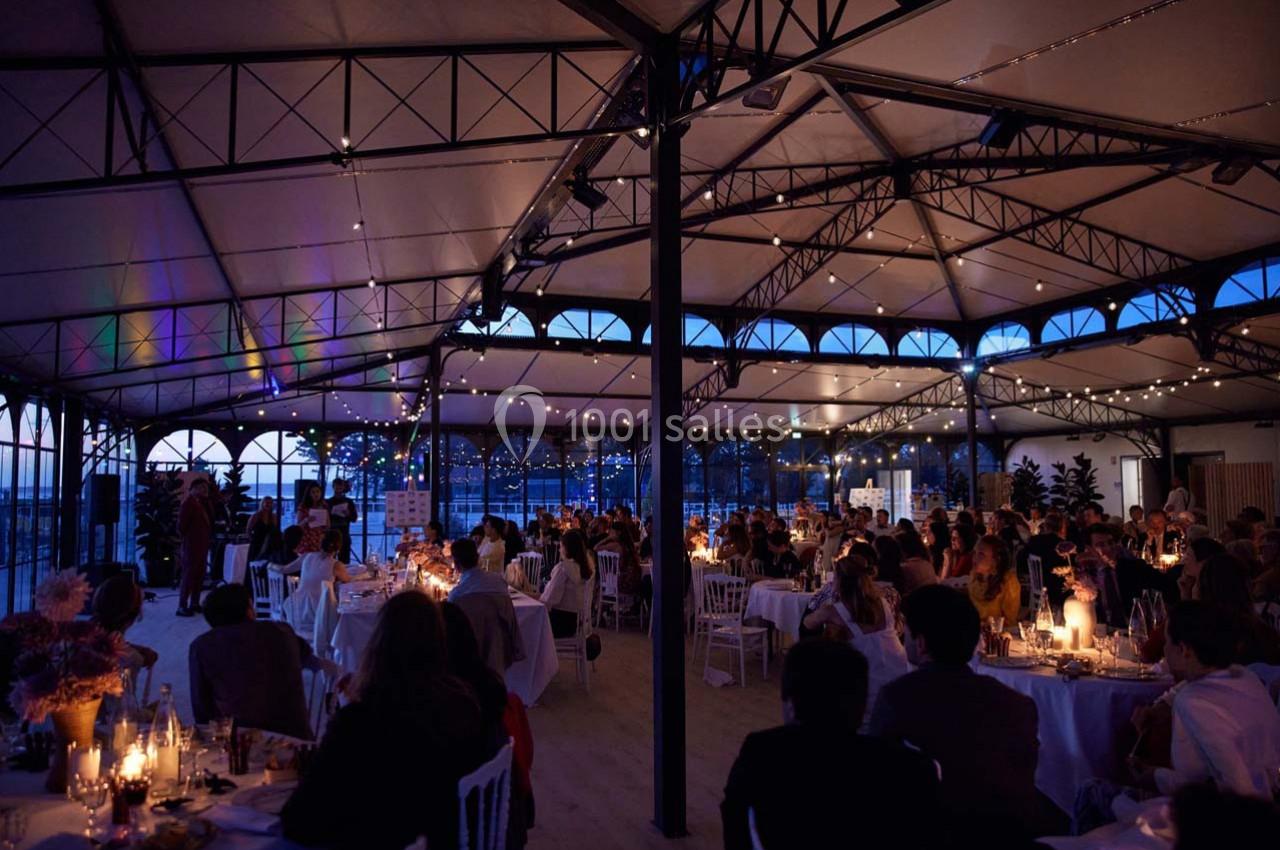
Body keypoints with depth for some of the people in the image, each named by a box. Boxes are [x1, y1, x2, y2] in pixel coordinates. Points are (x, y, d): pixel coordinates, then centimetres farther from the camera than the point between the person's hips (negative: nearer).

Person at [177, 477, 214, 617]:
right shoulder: (188, 503, -10)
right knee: (189, 575, -7)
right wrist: (185, 539, -9)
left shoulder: (202, 503, 15)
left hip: (202, 545, 9)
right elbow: (181, 524, -14)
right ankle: (182, 607, -4)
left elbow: (209, 520, 14)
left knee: (199, 575, 12)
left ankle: (195, 604, 20)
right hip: (191, 546, -9)